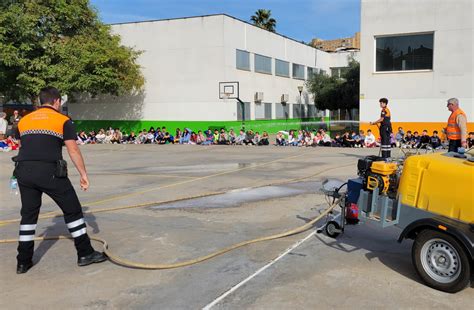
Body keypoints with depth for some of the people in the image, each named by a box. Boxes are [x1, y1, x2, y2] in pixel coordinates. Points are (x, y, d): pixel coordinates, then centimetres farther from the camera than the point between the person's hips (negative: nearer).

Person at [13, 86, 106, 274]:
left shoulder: (23, 121, 18)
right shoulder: (63, 121, 3)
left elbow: (22, 148, 21)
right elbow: (73, 150, -3)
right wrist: (83, 174, 0)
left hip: (24, 171, 5)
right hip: (50, 172, -5)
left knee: (28, 214, 16)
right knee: (73, 210, 7)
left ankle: (23, 262, 20)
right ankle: (85, 254, 12)